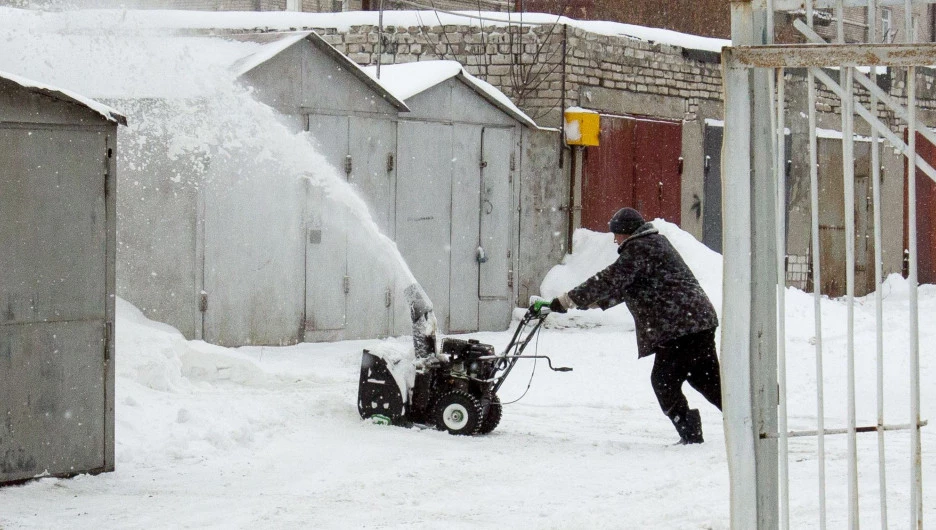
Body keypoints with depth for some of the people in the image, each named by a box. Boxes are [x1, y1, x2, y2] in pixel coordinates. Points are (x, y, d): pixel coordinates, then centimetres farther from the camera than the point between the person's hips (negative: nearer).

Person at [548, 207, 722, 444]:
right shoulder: (656, 243, 23)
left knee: (663, 381, -3)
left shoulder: (638, 249, -10)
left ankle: (690, 434, -2)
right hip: (702, 321, 10)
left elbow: (611, 281, -16)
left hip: (679, 326, -10)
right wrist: (593, 302, 23)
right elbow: (626, 287, 28)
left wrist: (568, 300, -12)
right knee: (709, 379, 14)